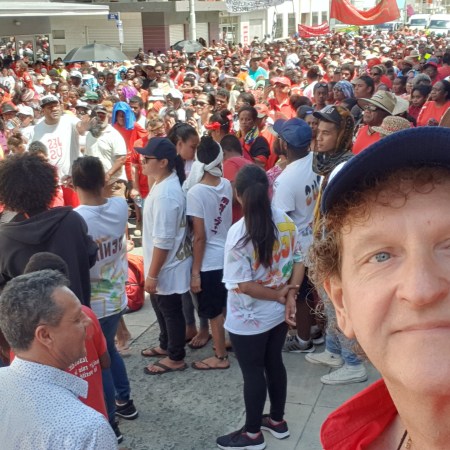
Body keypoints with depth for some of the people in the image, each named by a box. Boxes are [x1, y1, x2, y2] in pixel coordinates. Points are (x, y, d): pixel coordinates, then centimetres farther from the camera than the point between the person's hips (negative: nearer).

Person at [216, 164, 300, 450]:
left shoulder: (239, 233, -24)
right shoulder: (287, 223, -5)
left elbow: (243, 285, -23)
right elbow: (298, 262, 1)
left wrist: (279, 296, -12)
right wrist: (289, 296, -6)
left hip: (249, 319, -6)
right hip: (279, 313, 6)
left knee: (253, 373, 9)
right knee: (274, 363, 22)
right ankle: (277, 421, 40)